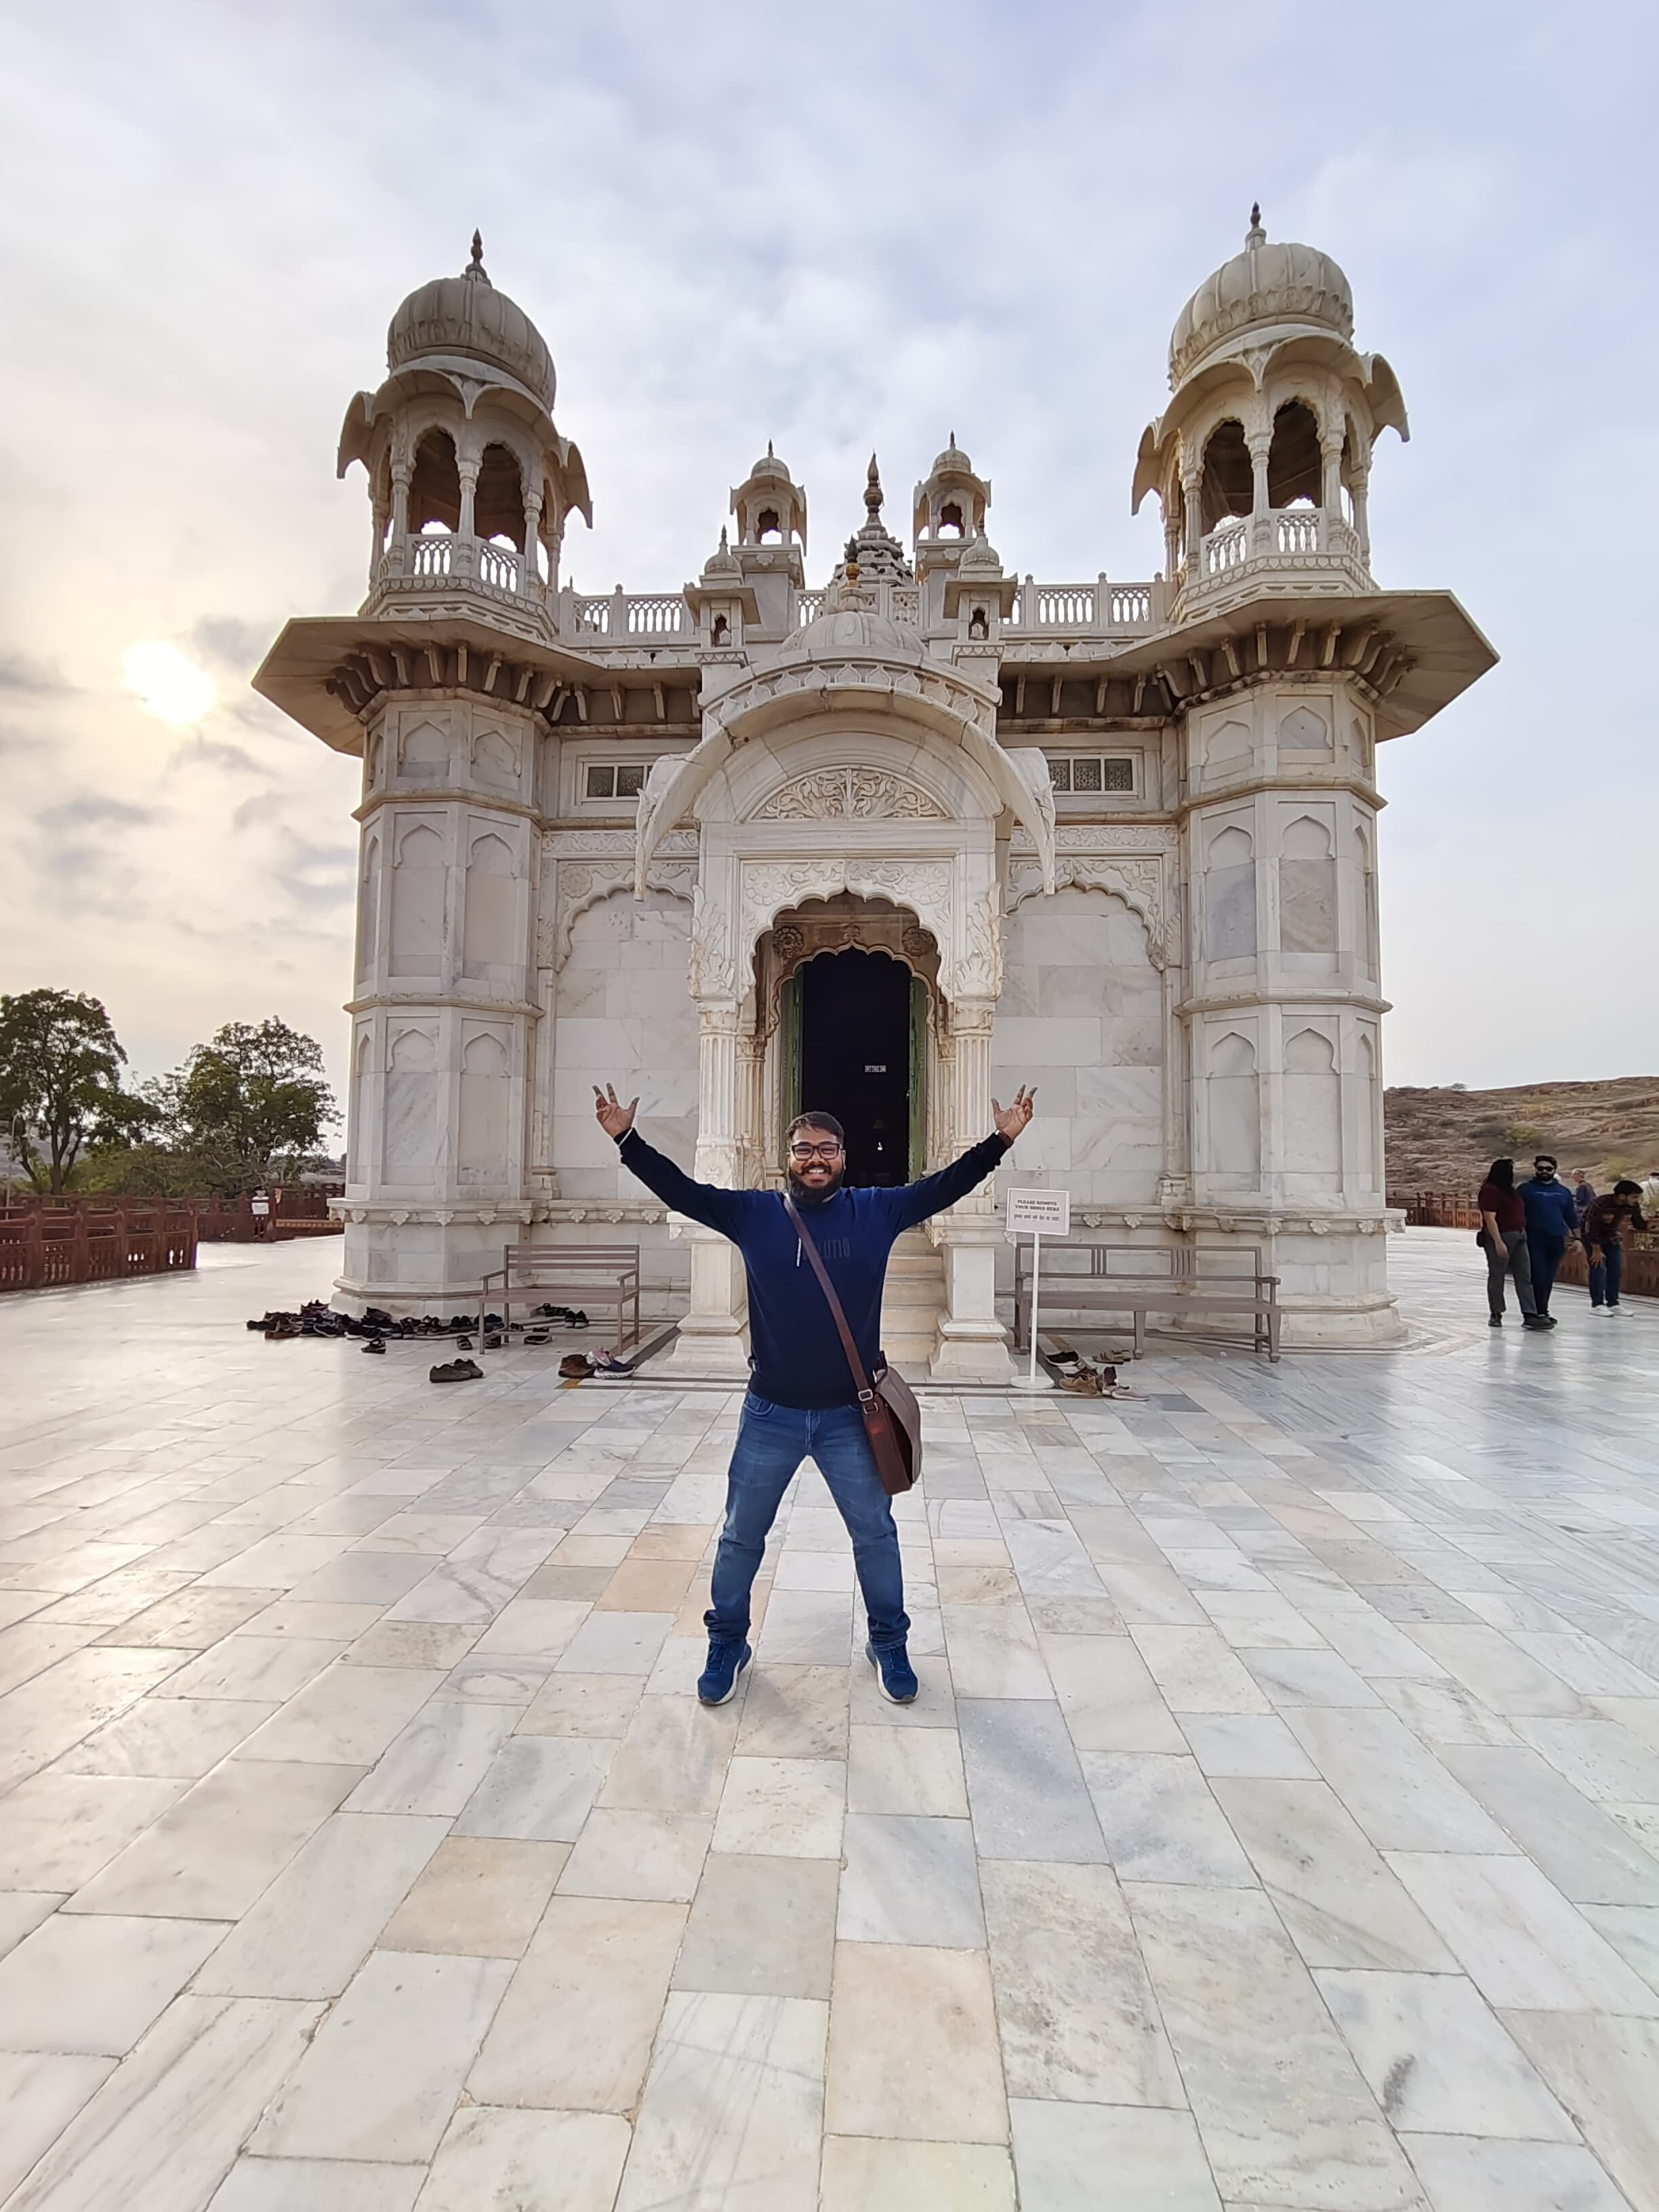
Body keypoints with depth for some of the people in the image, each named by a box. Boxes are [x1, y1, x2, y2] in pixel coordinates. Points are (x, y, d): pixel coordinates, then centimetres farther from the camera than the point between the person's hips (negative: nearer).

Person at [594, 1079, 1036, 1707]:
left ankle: (889, 1645, 41)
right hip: (770, 1415, 0)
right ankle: (727, 1645, 41)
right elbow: (679, 1190, -8)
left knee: (876, 1535, 17)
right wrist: (627, 1139, -17)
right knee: (741, 1536, 17)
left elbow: (946, 1186, -6)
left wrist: (1001, 1139, -15)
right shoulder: (753, 1214, -4)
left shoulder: (877, 1212, -4)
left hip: (851, 1416, 0)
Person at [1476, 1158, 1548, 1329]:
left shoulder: (1508, 1190, 16)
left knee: (1525, 1278, 4)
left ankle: (1530, 1316, 3)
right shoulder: (1490, 1191, -14)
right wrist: (1498, 1242, -25)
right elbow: (1489, 1218, -20)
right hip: (1500, 1238, -9)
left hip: (1519, 1237, 9)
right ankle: (1495, 1315, 14)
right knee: (1497, 1277, 3)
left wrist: (1522, 1233, 19)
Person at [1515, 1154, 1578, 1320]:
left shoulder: (1563, 1191, 11)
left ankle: (1542, 1311, 18)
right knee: (1538, 1276, -9)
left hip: (1556, 1240, 4)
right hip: (1534, 1240, -4)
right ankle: (1541, 1312, -7)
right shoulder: (1525, 1189, -2)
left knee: (1549, 1278, 9)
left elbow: (1571, 1217, 16)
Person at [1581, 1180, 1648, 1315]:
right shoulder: (1601, 1204, -33)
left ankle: (1613, 1303, 15)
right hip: (1592, 1236, -7)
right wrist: (1596, 1250, -20)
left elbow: (1639, 1224, -4)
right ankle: (1597, 1304, -4)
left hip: (1611, 1237, 7)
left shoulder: (1634, 1206, -15)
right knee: (1599, 1267, -11)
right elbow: (1591, 1228, -27)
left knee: (1617, 1269, 5)